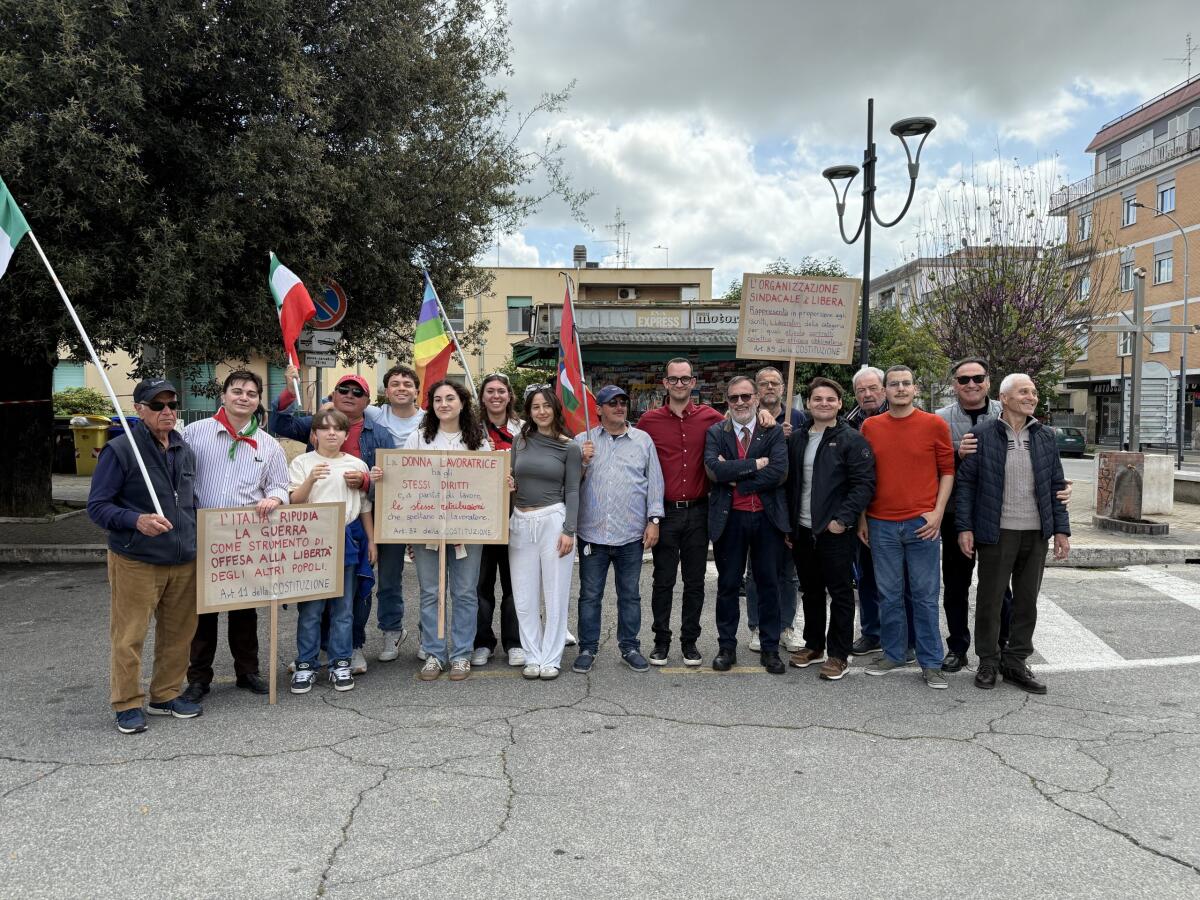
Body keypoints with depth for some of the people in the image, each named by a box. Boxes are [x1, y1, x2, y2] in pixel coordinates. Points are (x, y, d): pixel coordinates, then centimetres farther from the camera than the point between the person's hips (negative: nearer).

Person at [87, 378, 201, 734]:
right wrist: (137, 521, -27)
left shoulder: (185, 450, 10)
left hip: (183, 561, 6)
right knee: (129, 637, 1)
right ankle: (128, 704, 16)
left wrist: (196, 538, 15)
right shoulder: (120, 450, -10)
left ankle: (166, 695, 27)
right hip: (136, 562, -6)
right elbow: (97, 506, -11)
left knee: (178, 633, 12)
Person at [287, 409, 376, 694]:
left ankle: (340, 664, 17)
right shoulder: (302, 463, 3)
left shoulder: (357, 465, 8)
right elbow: (294, 501, -6)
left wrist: (371, 540, 10)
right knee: (310, 608, 2)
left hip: (347, 539, 2)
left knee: (343, 607, 7)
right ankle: (305, 665, 13)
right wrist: (310, 480, -23)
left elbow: (365, 506, 13)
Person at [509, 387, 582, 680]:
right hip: (520, 522, 3)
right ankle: (533, 656, 19)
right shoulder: (520, 441, 9)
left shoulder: (569, 447, 0)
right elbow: (511, 480, 16)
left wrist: (569, 531, -9)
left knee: (555, 595, 3)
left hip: (553, 520, -3)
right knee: (524, 597, 6)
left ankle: (551, 659, 14)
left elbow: (572, 491, -2)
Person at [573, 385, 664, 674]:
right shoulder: (582, 441, 5)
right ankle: (587, 648, 19)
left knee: (630, 594, 11)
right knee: (590, 594, 7)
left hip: (632, 533, 1)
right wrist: (581, 463, -13)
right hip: (592, 533, 0)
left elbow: (654, 481, 5)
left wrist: (654, 520, 0)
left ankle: (630, 646, 24)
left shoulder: (643, 440, 6)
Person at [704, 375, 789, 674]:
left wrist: (735, 480, -14)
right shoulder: (715, 433, 2)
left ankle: (770, 648, 20)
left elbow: (779, 473, -14)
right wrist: (754, 464, -15)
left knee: (768, 583, 8)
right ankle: (726, 646, 22)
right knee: (728, 584, 9)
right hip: (729, 518, 0)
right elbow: (714, 469, -15)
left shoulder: (773, 432, 1)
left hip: (767, 517, 0)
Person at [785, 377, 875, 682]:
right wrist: (788, 525, 9)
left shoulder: (852, 440, -6)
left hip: (836, 531, -5)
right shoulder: (795, 438, 10)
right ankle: (813, 645, 30)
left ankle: (838, 654, 12)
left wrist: (842, 519, -17)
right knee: (811, 591, 16)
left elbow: (865, 484, -11)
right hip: (802, 531, 5)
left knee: (841, 593, 3)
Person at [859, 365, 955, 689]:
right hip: (881, 525, 2)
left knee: (925, 596, 4)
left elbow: (948, 471, 3)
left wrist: (938, 512, -7)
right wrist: (861, 518, 7)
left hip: (922, 524, -2)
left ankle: (931, 663, 14)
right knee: (888, 595, 10)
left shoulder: (935, 425, 0)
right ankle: (893, 654, 24)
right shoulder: (870, 426, 5)